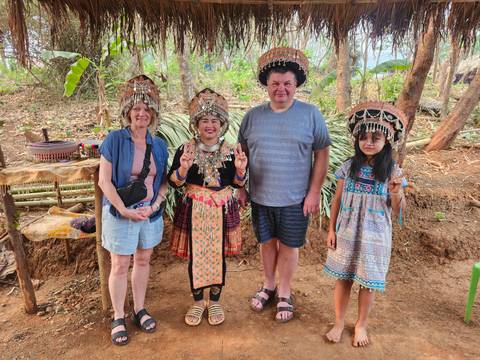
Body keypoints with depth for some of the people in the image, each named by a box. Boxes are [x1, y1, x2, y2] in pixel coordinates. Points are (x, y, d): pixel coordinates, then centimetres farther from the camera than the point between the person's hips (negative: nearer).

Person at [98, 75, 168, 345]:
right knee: (120, 265, 7)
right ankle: (118, 317, 25)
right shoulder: (115, 140, -9)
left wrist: (154, 206, -9)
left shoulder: (159, 145, 3)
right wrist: (125, 210, -17)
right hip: (120, 212, -4)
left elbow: (164, 181, 6)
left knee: (143, 260, 15)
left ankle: (140, 309, 33)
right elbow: (104, 181, -12)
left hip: (151, 212, 4)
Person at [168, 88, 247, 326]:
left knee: (218, 256, 11)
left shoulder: (230, 151, -1)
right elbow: (174, 182, -4)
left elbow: (237, 184, 2)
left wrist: (240, 169, -18)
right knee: (195, 256, 10)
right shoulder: (185, 149, -4)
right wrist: (183, 168, -24)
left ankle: (214, 301, 33)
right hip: (193, 211, 0)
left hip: (222, 210, 1)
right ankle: (197, 301, 33)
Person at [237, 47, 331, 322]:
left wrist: (314, 192, -9)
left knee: (288, 246, 11)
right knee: (267, 242, 17)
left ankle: (284, 294, 32)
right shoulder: (253, 116, 2)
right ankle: (268, 286, 39)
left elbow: (322, 154, -4)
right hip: (260, 197, 3)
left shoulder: (311, 115, -6)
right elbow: (242, 154, 9)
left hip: (295, 199, -2)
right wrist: (241, 188, 6)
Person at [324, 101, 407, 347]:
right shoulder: (349, 166, -5)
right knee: (342, 279, 12)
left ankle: (360, 325, 37)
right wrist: (331, 230, 1)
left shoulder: (392, 171, -8)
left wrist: (397, 193, -23)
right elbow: (337, 200, 1)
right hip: (347, 234, 1)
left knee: (367, 282, 13)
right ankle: (339, 323, 34)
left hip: (374, 237, -1)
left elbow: (398, 211, -3)